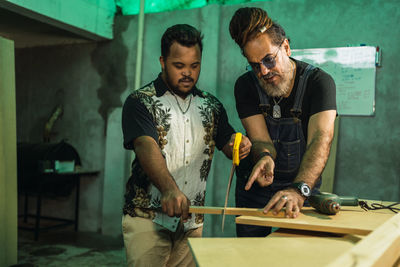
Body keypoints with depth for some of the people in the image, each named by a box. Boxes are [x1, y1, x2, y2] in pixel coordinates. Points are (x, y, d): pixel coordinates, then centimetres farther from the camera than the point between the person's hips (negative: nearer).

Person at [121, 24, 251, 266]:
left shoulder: (211, 106, 11)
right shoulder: (140, 102, -5)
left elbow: (228, 143, 12)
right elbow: (146, 147, -20)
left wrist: (239, 146, -14)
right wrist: (169, 189, -38)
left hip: (192, 222, 4)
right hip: (147, 219, -4)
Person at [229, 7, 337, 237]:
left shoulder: (319, 82, -17)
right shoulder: (246, 86, -10)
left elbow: (321, 139, -31)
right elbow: (261, 140, -17)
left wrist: (299, 190, -47)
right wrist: (265, 156, -42)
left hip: (304, 186, -1)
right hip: (256, 188, 2)